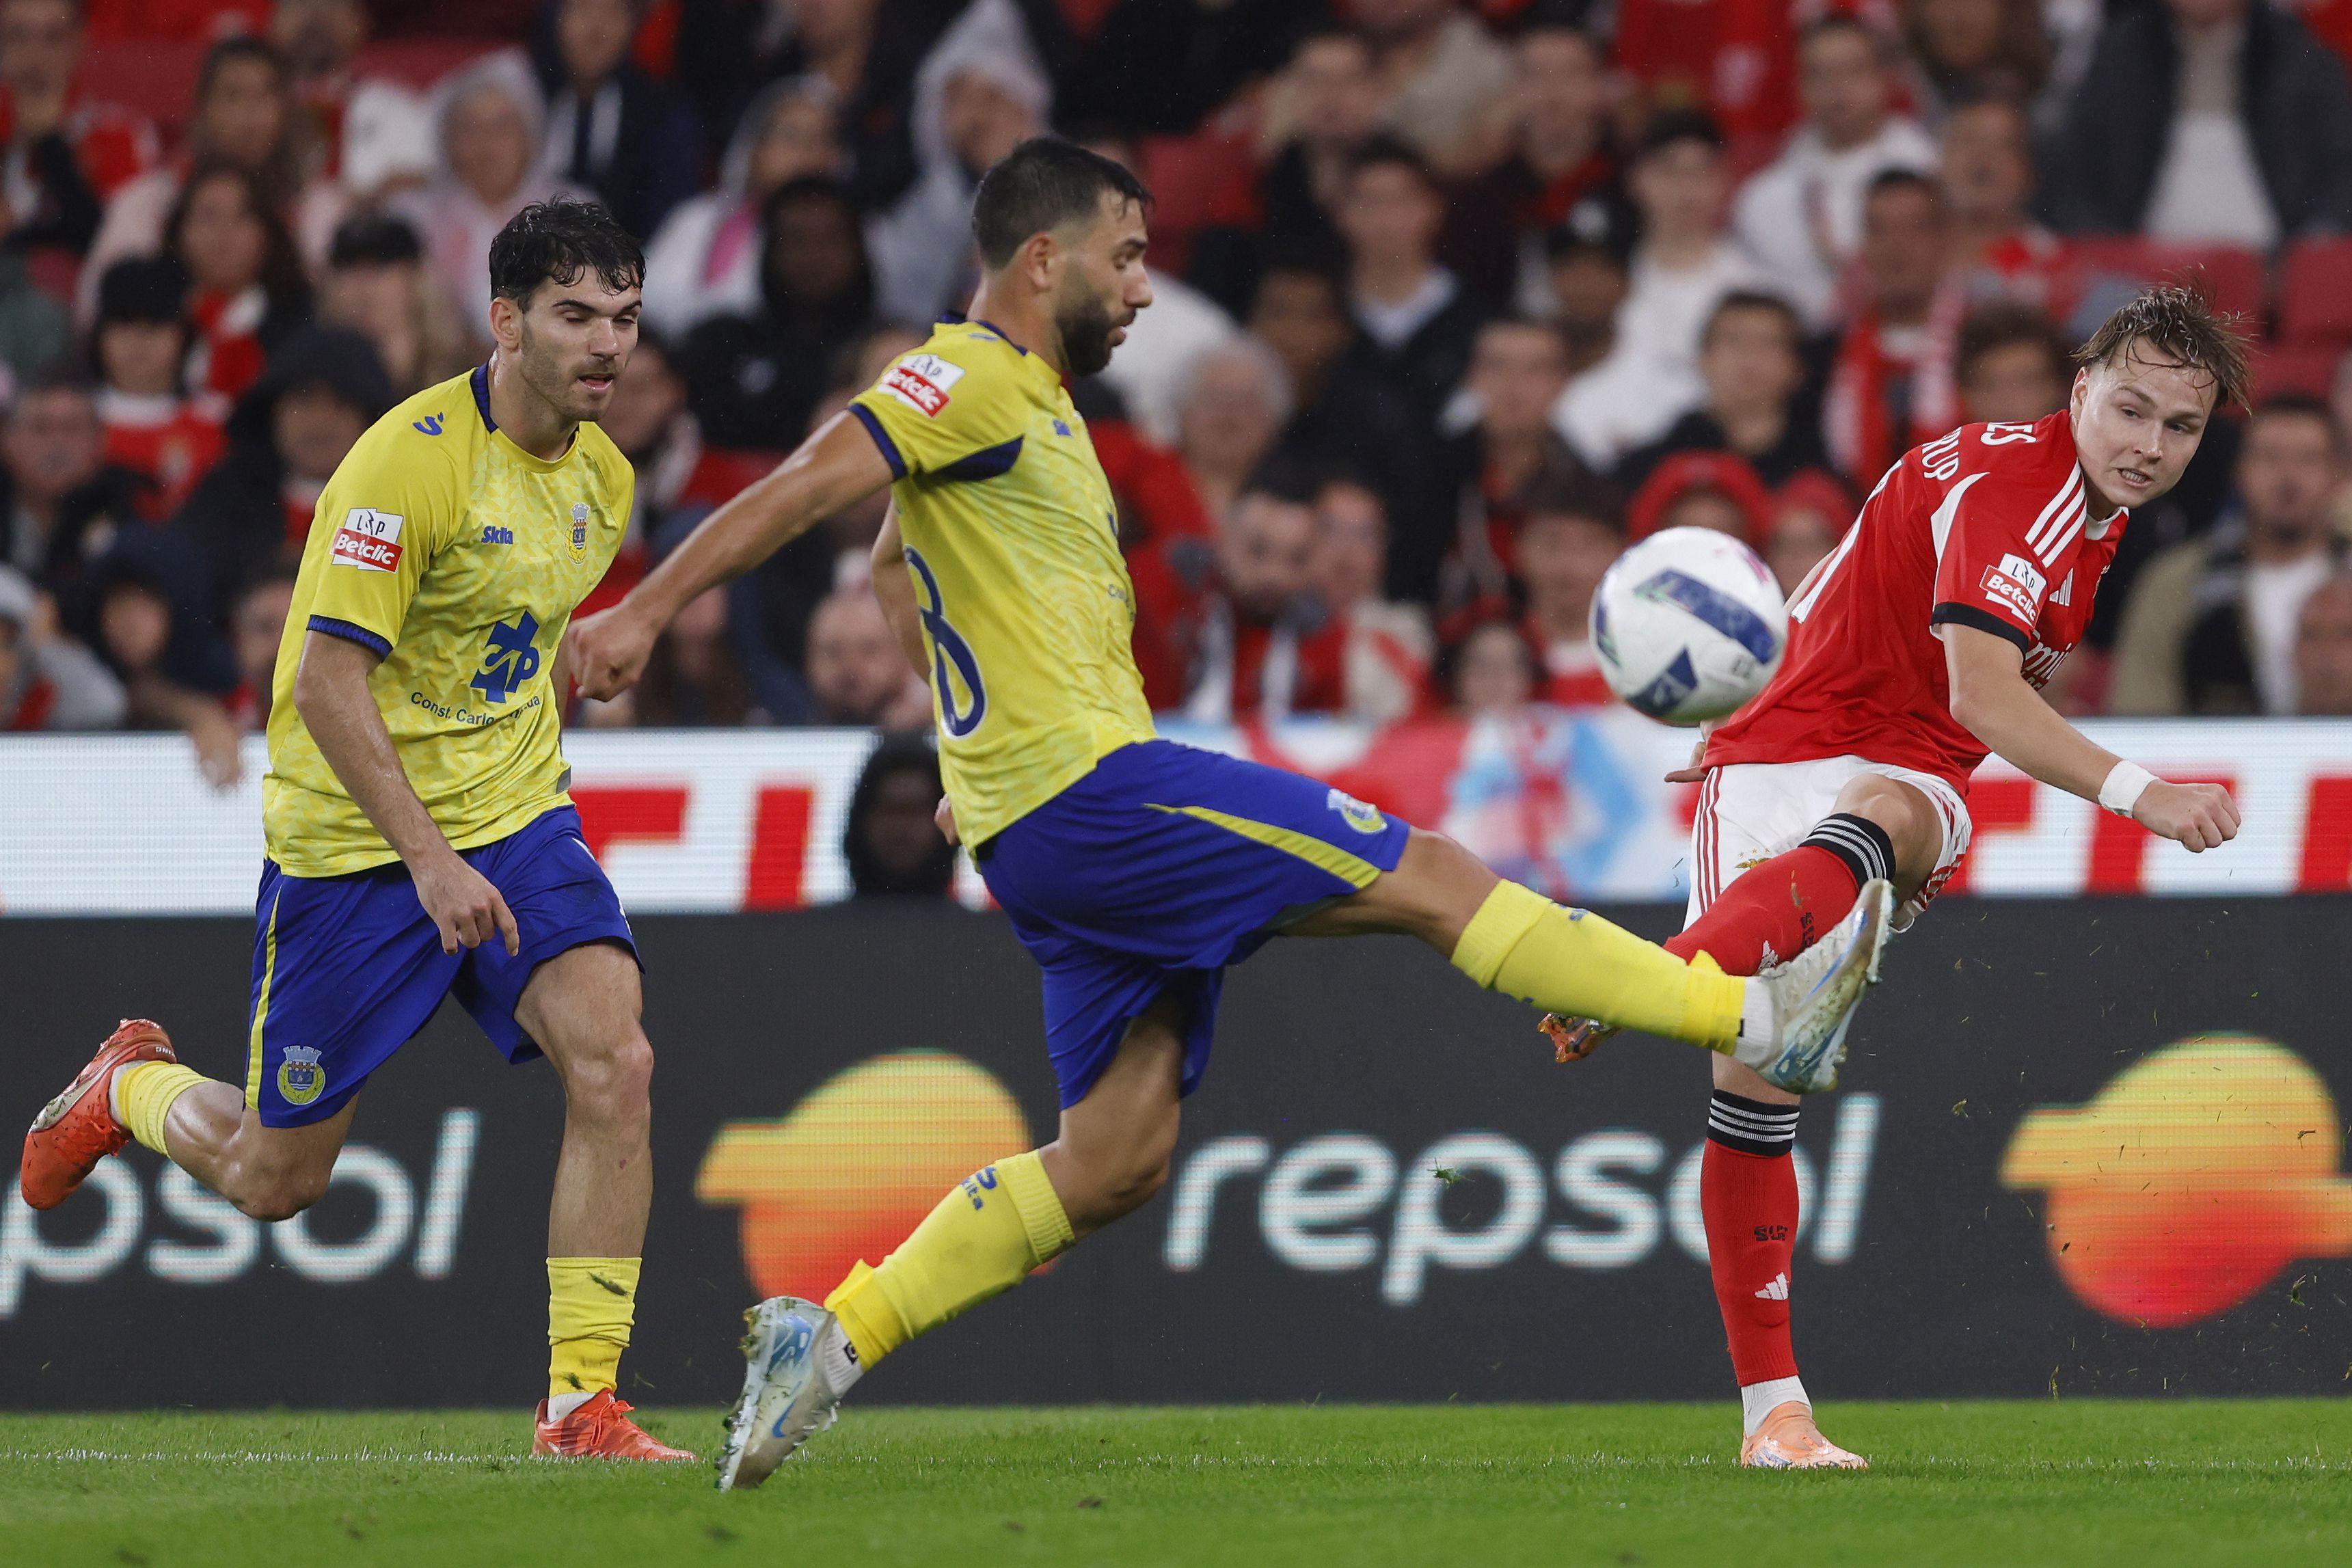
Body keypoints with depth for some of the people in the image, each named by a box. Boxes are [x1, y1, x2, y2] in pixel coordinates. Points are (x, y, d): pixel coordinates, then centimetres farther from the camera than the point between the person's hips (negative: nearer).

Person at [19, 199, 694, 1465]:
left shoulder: (602, 478, 4)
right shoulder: (411, 459, -20)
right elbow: (327, 677, -23)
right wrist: (428, 860, -28)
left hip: (512, 826, 5)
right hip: (353, 839, -5)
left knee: (613, 1065, -21)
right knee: (272, 1179, 6)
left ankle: (583, 1404, -15)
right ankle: (132, 1088, 42)